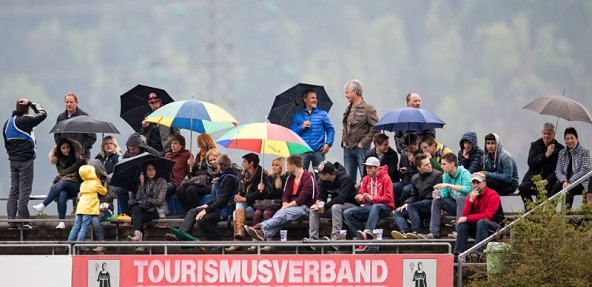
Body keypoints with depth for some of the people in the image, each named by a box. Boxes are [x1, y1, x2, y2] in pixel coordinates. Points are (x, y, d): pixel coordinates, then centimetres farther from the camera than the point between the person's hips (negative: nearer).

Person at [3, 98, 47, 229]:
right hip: (26, 160, -7)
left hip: (13, 160, 7)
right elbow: (42, 114, -8)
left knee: (13, 190, 8)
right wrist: (31, 103, 0)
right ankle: (23, 220, -8)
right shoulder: (24, 120, -14)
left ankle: (11, 220, 5)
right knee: (24, 190, -6)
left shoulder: (7, 123, 12)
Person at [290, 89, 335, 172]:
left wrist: (328, 143, -4)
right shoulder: (297, 116, 11)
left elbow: (330, 130, 10)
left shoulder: (322, 114, 11)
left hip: (318, 151, 0)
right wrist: (301, 127, -8)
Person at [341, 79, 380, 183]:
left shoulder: (368, 108, -8)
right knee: (349, 178, 9)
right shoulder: (349, 108, 15)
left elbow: (376, 128, -14)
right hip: (348, 149, 7)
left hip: (361, 148, -7)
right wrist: (343, 141, 11)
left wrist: (363, 143, -15)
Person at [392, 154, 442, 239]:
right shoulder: (415, 178, 19)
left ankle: (416, 232, -41)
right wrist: (406, 203, 0)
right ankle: (404, 232, -36)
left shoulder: (437, 175, 0)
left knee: (411, 206, -31)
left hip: (431, 204, -7)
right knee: (396, 213, -7)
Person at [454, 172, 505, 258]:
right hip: (476, 226, 6)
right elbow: (464, 216, -7)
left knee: (481, 222, -35)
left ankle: (478, 253, -41)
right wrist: (471, 200, -19)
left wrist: (467, 218, -23)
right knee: (462, 224, -18)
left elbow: (487, 216, -24)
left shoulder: (493, 195, -14)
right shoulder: (470, 196, 4)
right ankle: (458, 253, -25)